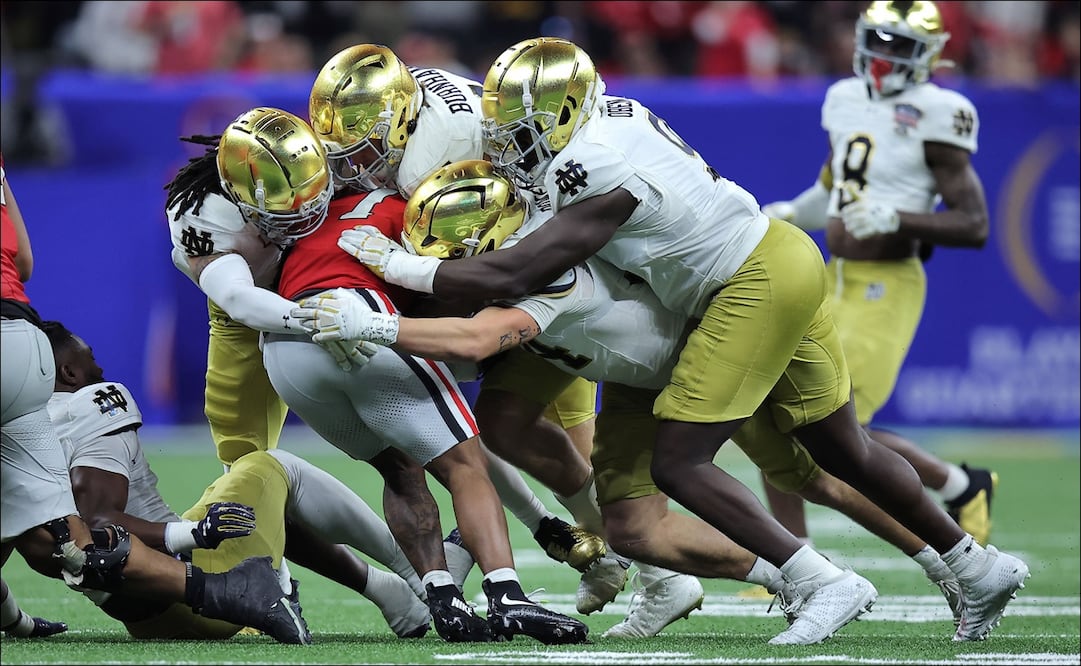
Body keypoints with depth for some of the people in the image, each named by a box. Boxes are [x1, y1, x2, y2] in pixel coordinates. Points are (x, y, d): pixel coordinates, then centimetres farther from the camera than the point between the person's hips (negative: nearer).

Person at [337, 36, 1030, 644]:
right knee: (845, 451, 20)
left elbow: (514, 276, -21)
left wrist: (401, 267, -14)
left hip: (755, 287, -10)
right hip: (782, 259, 10)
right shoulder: (617, 114, 3)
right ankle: (980, 565, 31)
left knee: (679, 464, -10)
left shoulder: (603, 176, -22)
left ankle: (826, 584, -10)